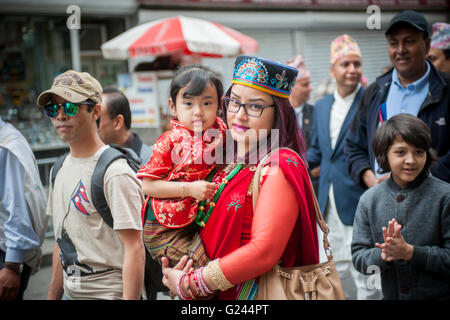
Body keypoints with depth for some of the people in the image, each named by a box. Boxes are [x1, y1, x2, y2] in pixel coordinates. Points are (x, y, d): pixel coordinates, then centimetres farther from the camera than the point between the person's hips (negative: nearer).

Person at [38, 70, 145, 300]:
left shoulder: (116, 173, -16)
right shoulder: (60, 170, 10)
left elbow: (135, 250, -20)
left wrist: (129, 298, -25)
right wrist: (53, 295, 14)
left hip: (107, 293, -7)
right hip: (70, 292, 7)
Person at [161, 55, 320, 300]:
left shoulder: (280, 167, -16)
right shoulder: (230, 164, 7)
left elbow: (264, 251, -24)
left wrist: (187, 284, -18)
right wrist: (173, 272, -7)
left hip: (264, 294, -7)